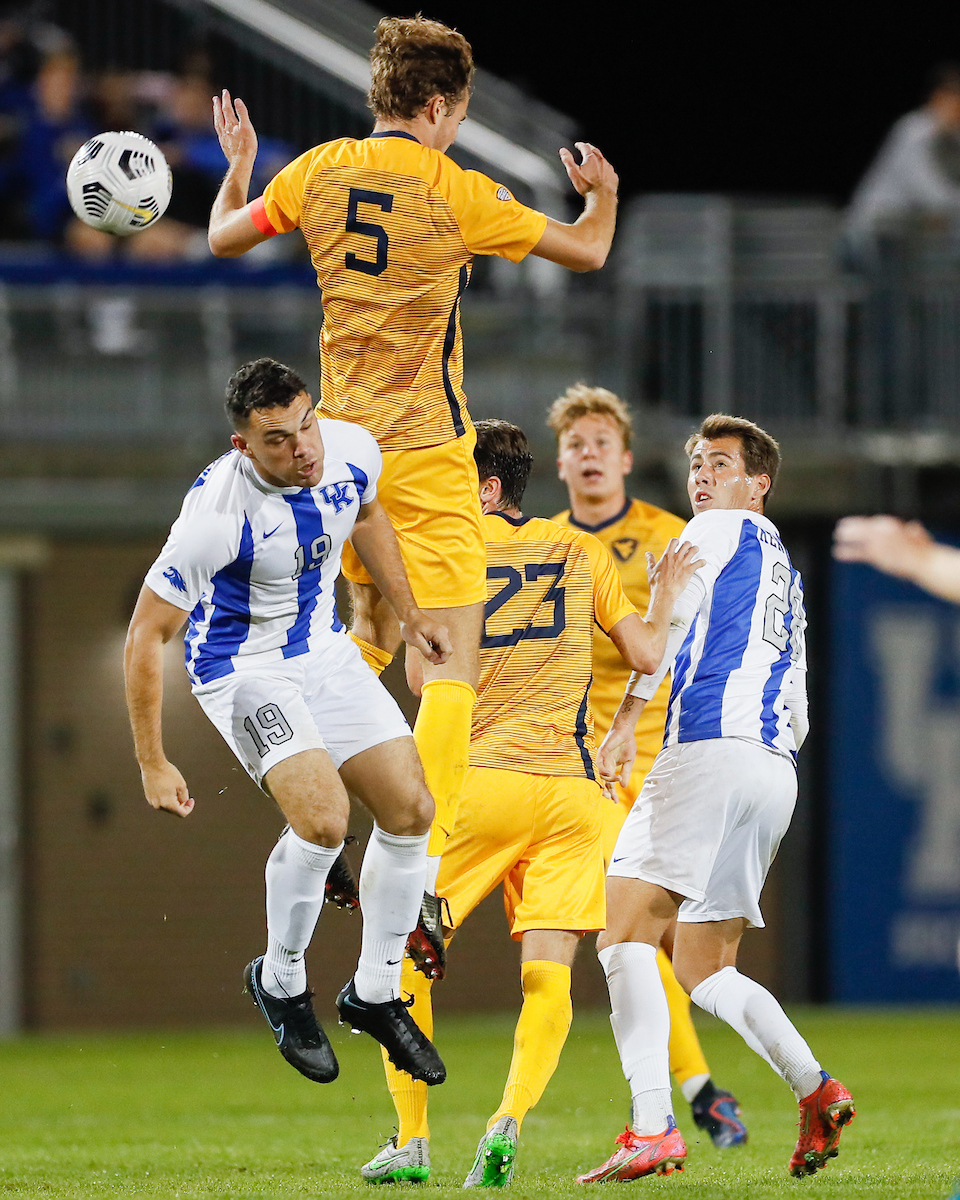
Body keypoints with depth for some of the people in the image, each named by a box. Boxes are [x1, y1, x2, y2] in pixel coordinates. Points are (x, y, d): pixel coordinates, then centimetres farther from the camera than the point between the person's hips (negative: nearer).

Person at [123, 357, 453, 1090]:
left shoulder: (352, 451, -14)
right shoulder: (217, 512, -32)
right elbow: (147, 635, -24)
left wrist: (409, 613, 15)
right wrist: (153, 764, -23)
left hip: (325, 650, 7)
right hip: (242, 667, -7)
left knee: (411, 811, 2)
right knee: (323, 817, -25)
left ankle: (375, 993, 19)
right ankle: (280, 982, 0)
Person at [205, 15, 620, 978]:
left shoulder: (319, 174, 0)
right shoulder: (456, 195, -12)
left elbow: (224, 238, 15)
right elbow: (585, 252, -1)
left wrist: (237, 165, 33)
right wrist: (602, 194, 20)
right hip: (426, 456, -6)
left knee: (370, 631, 25)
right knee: (449, 665, -7)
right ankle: (418, 874, -19)